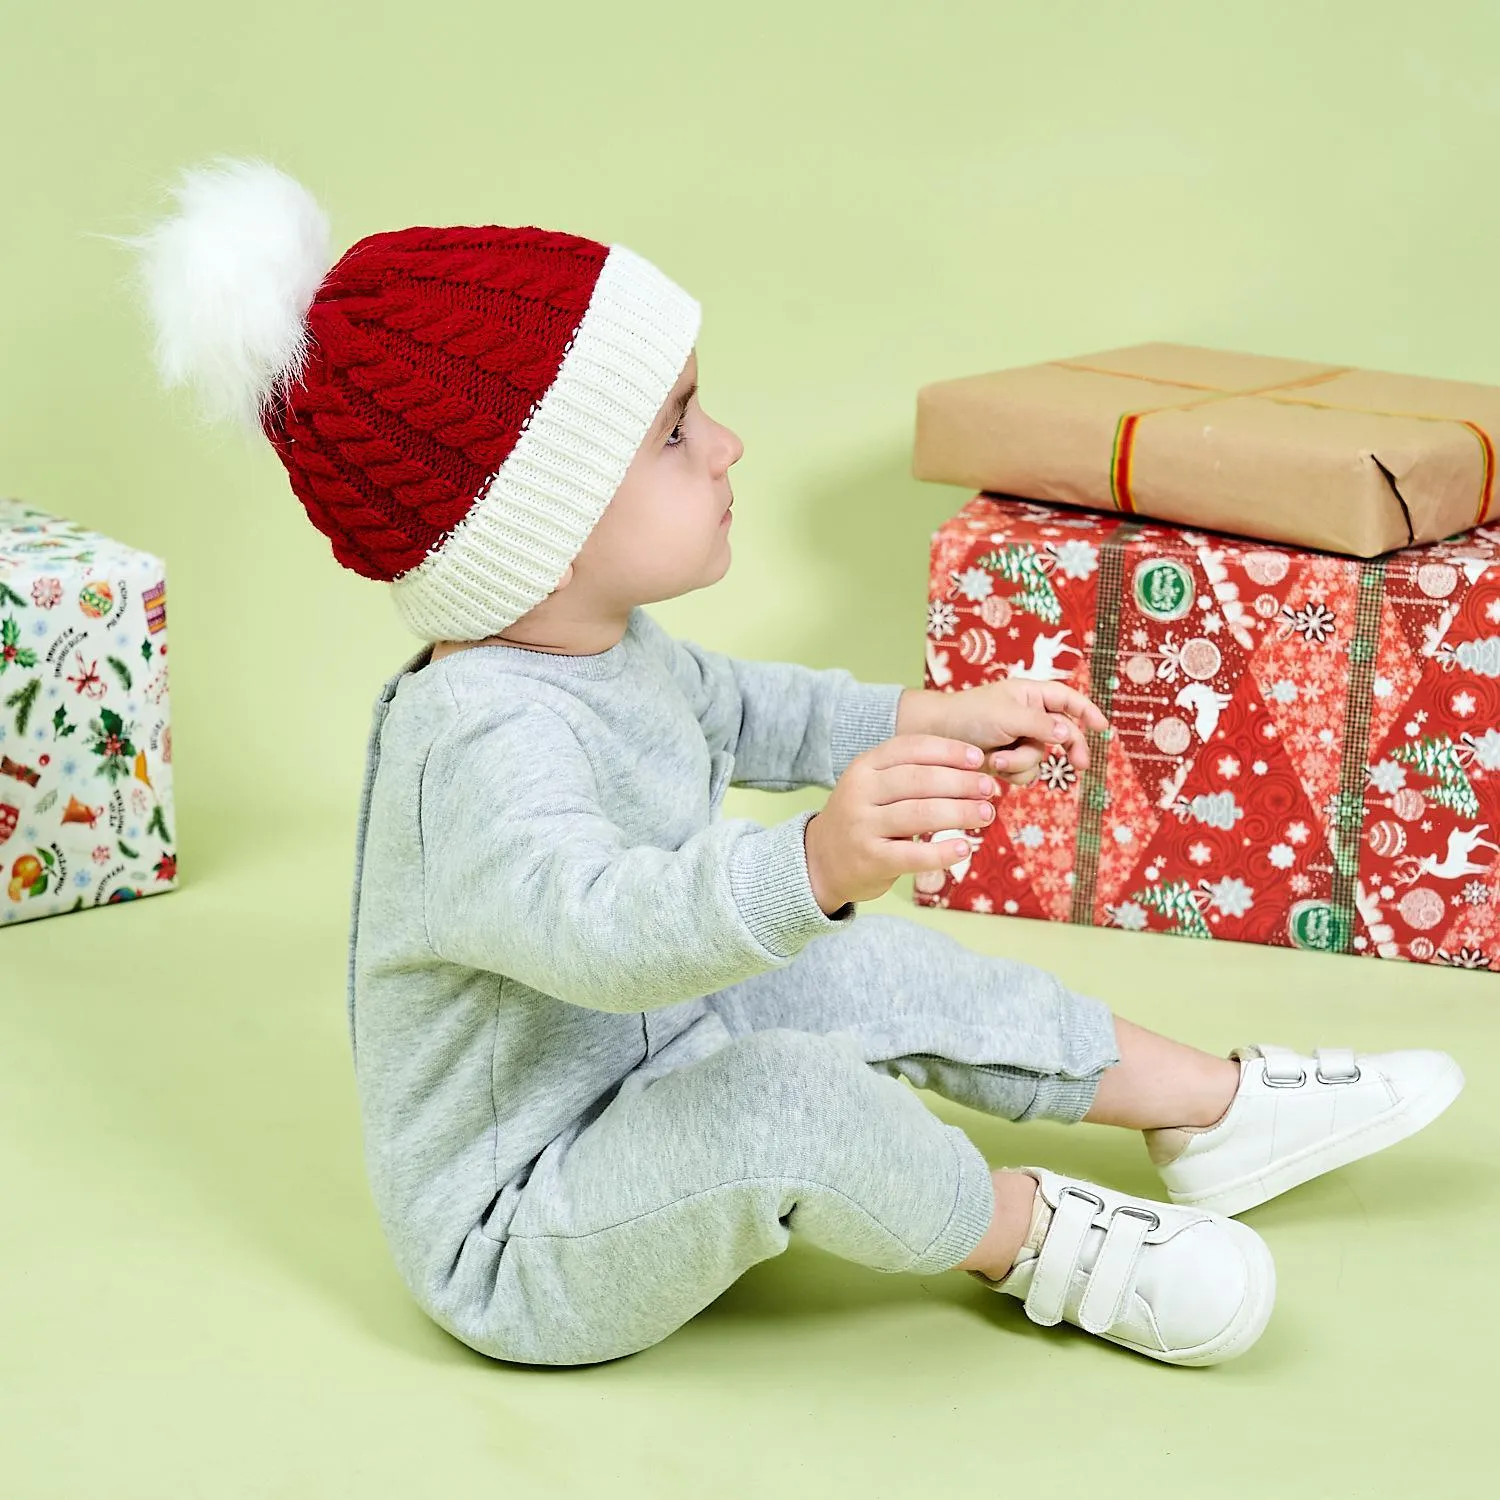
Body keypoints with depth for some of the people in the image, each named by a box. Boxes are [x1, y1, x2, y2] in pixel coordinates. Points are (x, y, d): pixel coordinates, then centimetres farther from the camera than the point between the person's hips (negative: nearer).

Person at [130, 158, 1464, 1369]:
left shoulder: (599, 649, 0)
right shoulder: (487, 741, -34)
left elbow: (737, 712, 22)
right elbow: (595, 923, -53)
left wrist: (936, 719, 18)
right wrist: (818, 862, -68)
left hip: (642, 1068, 10)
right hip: (516, 1252, -10)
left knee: (874, 974, 8)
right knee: (780, 1099, -33)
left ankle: (1220, 1106, 24)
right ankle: (1031, 1232, -5)